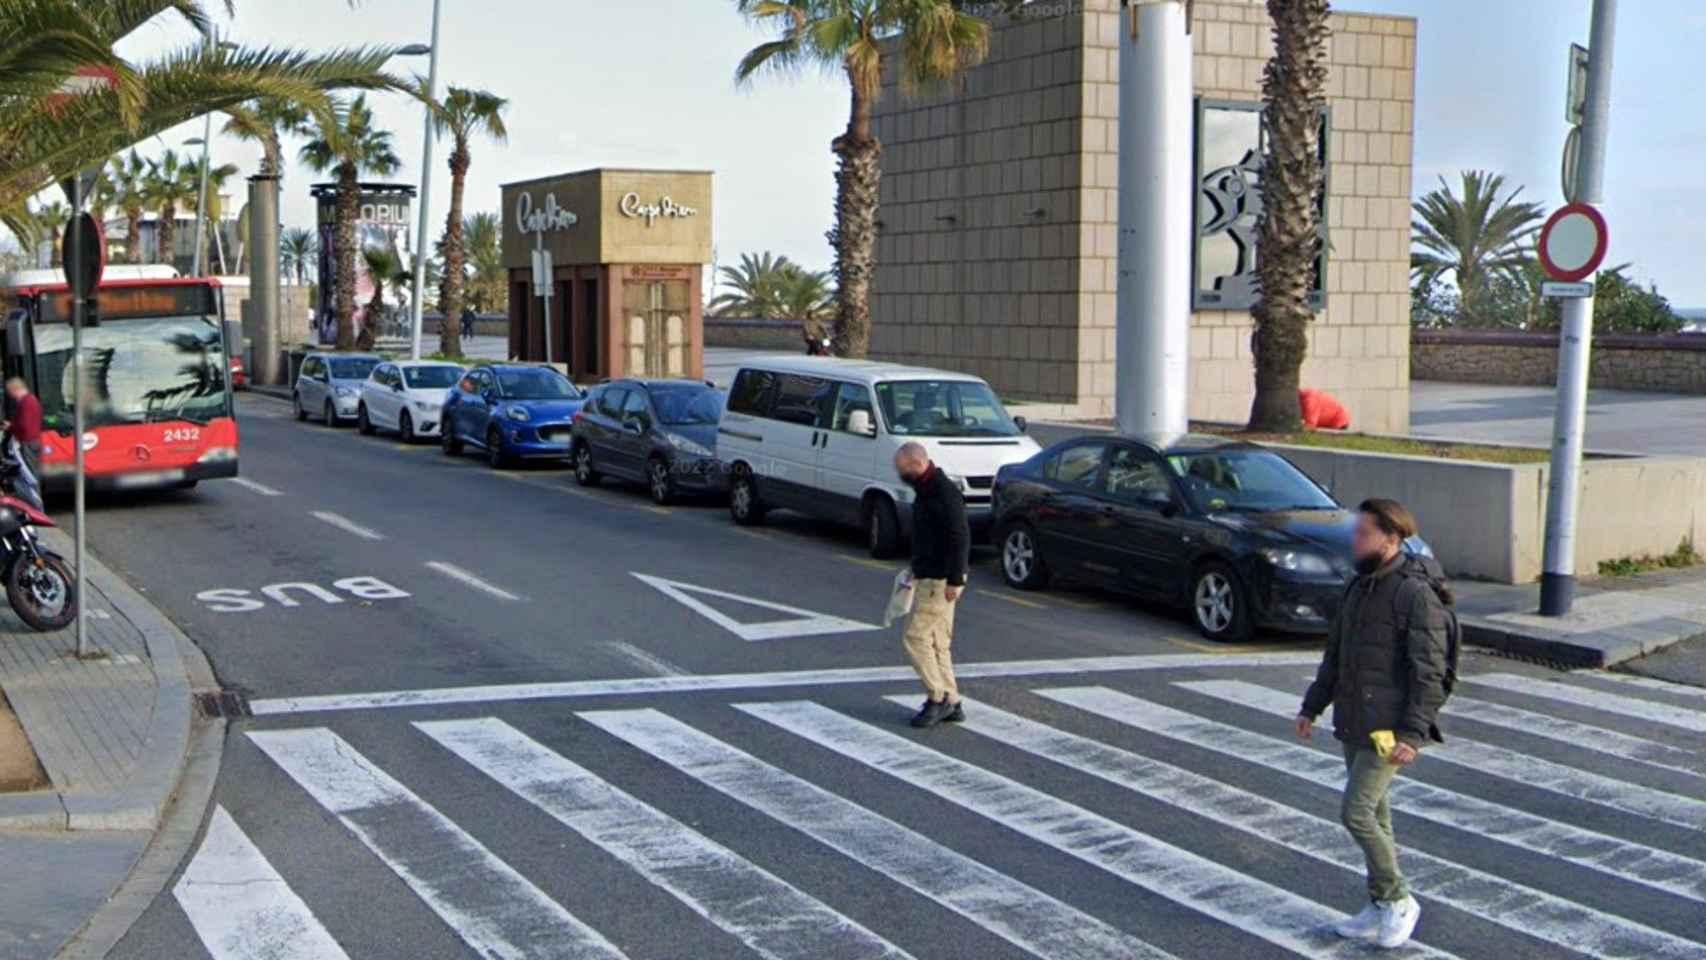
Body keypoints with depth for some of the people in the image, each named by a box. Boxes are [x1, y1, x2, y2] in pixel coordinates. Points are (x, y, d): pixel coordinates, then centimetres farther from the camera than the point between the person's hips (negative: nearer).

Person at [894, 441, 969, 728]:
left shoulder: (945, 492, -18)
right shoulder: (925, 490, 13)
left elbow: (960, 538, -23)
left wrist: (954, 580, -25)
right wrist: (917, 570, 25)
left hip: (941, 580, -10)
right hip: (929, 576, 10)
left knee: (916, 635, -8)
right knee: (937, 642, 12)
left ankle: (938, 697, -2)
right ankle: (951, 704, 16)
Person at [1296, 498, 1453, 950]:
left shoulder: (1417, 595, -16)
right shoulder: (1360, 586, 10)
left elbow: (1431, 673, -18)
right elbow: (1335, 653, 18)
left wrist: (1413, 735, -23)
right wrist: (1312, 706, 17)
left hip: (1389, 728, -8)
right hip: (1354, 723, 8)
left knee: (1356, 812, -11)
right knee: (1373, 814, 13)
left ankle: (1397, 900, 7)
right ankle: (1383, 909, 23)